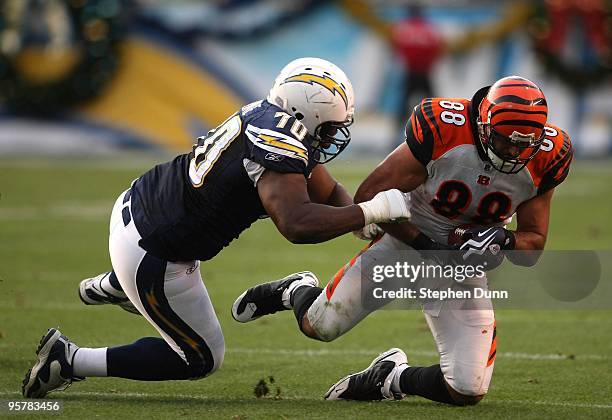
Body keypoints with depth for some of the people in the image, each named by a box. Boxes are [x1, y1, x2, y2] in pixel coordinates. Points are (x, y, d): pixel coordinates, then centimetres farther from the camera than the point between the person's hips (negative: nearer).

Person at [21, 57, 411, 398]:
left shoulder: (266, 114, 0)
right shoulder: (280, 148, -29)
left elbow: (328, 192, 10)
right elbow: (296, 224, -45)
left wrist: (362, 220, -8)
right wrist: (373, 211, -36)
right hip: (151, 257, -9)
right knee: (202, 359, 10)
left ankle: (108, 287, 55)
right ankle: (69, 361, 7)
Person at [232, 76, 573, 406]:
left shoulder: (543, 159, -18)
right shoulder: (444, 130, -27)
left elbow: (532, 251, -8)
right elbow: (369, 196, -19)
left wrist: (506, 240, -31)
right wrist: (424, 243, -25)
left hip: (464, 265, 2)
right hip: (404, 240, -2)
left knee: (468, 392, -12)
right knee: (318, 327, 5)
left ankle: (394, 378, 19)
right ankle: (297, 292, 43)